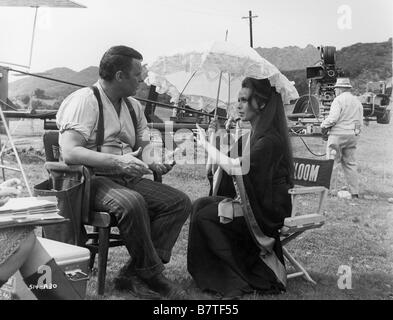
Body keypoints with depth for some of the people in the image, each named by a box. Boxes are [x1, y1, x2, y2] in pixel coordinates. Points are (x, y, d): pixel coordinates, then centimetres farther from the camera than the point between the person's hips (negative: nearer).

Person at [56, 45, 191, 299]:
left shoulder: (134, 106, 15)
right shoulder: (84, 101, -10)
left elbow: (144, 150, 19)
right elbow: (69, 152, -22)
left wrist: (155, 162, -5)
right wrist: (117, 161, -31)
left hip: (128, 178, 8)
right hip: (92, 180, -7)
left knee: (180, 202, -12)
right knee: (132, 202, -37)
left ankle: (133, 275, -15)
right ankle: (153, 277, -16)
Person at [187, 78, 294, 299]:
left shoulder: (270, 140, -19)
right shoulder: (255, 134, 13)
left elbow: (234, 167, -26)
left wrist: (206, 144, -16)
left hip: (268, 212, -9)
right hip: (253, 204, 9)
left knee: (205, 216, -17)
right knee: (201, 204, -5)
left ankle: (237, 282, -5)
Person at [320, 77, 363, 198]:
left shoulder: (339, 100, -8)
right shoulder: (357, 101, 15)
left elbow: (333, 118, -18)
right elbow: (360, 122, 14)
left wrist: (323, 125, -2)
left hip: (338, 134, -7)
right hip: (353, 135, 7)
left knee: (332, 163, -1)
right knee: (350, 163, 11)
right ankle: (354, 192, 11)